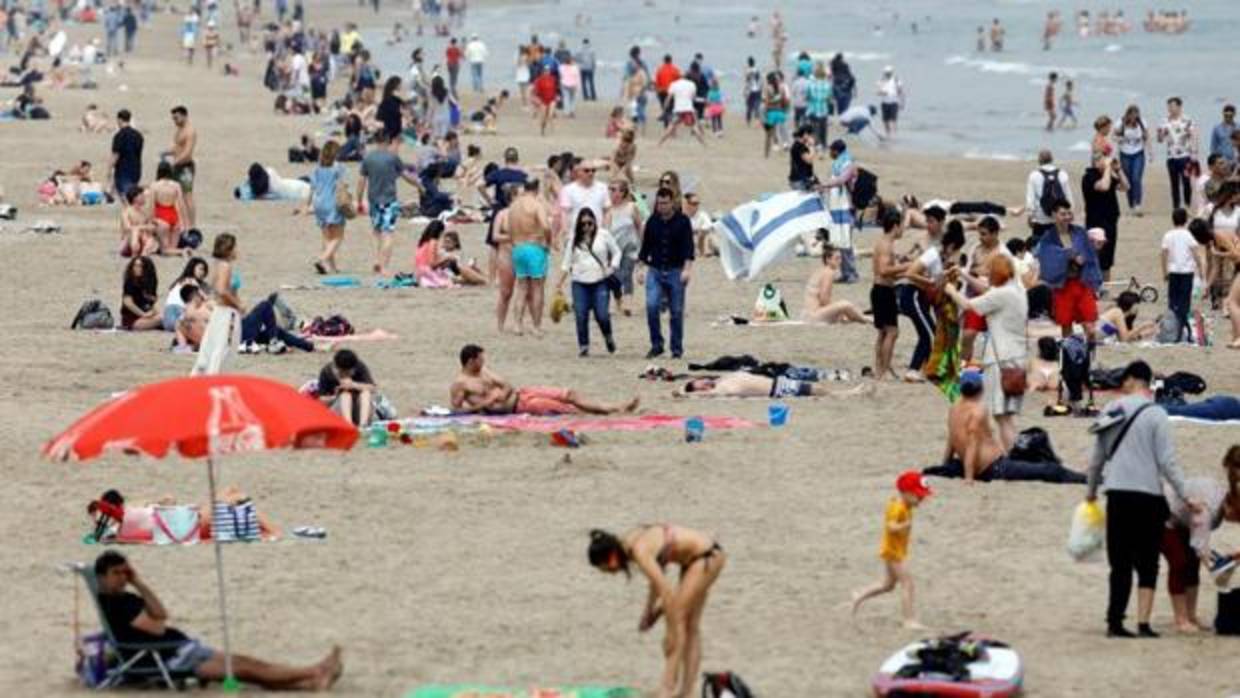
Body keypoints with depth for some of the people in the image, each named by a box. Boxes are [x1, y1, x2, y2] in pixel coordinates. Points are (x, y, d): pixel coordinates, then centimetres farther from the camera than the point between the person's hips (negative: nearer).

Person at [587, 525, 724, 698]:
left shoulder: (640, 551, -27)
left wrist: (671, 635, -22)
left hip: (708, 557, -10)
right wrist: (649, 610, 10)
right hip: (697, 556, 10)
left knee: (678, 614, -11)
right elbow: (659, 577, 14)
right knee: (689, 624, 10)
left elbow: (667, 593, -27)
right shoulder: (629, 540, -1)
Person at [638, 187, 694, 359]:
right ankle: (656, 345, -4)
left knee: (676, 311, 1)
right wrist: (641, 268, 7)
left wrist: (687, 268, -20)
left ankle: (677, 348, 12)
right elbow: (645, 247, 13)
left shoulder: (682, 221, -2)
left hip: (675, 272, -2)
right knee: (651, 306, -15)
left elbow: (688, 248, -8)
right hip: (655, 270, 2)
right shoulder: (652, 222, 7)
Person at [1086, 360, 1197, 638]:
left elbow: (1096, 458, 13)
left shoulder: (1110, 412, 6)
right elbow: (1167, 462, -9)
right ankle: (1143, 623, -5)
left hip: (1117, 496, 4)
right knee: (1147, 565, 3)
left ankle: (1115, 622, 4)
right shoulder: (1155, 415, -7)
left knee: (1121, 563, 9)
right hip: (1147, 496, -3)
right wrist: (1185, 497, -2)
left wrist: (1091, 490, 29)